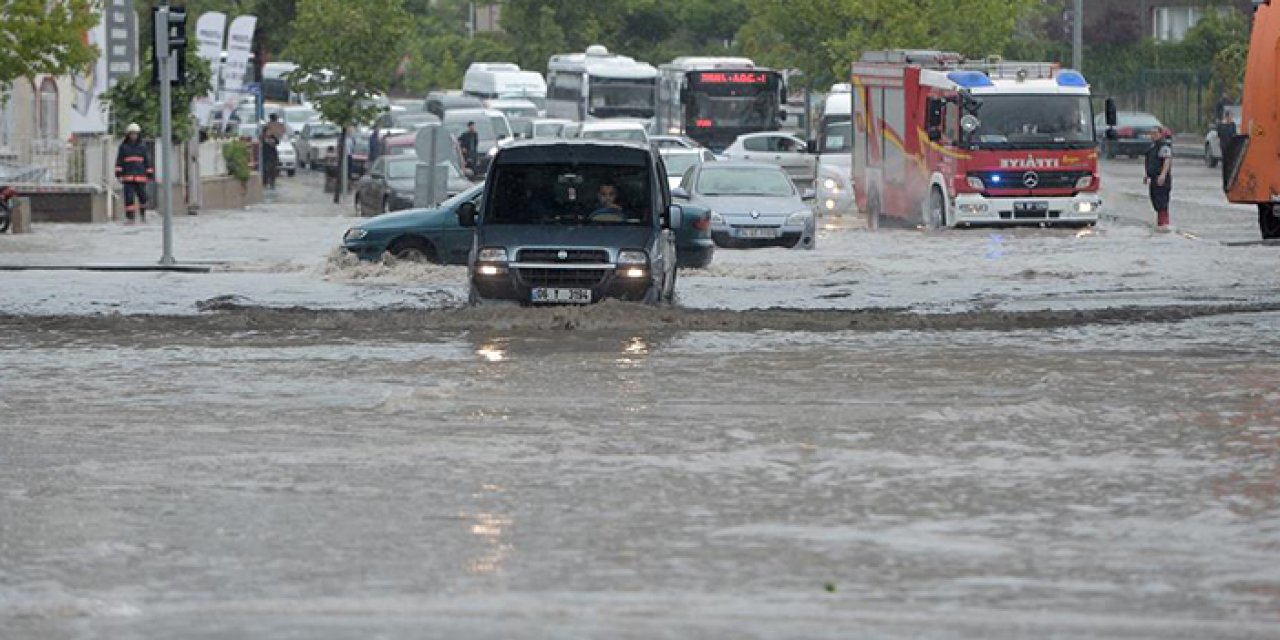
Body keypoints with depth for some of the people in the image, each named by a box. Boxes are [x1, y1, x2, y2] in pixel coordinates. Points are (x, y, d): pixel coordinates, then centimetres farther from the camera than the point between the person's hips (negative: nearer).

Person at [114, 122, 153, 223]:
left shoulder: (142, 146, 8)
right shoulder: (123, 147, 5)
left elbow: (147, 161, 9)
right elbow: (119, 161, 3)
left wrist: (150, 175, 4)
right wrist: (118, 174, -7)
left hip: (140, 176, 1)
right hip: (128, 177, -1)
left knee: (142, 197, -1)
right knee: (129, 197, -8)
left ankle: (142, 215, 23)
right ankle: (129, 217, -6)